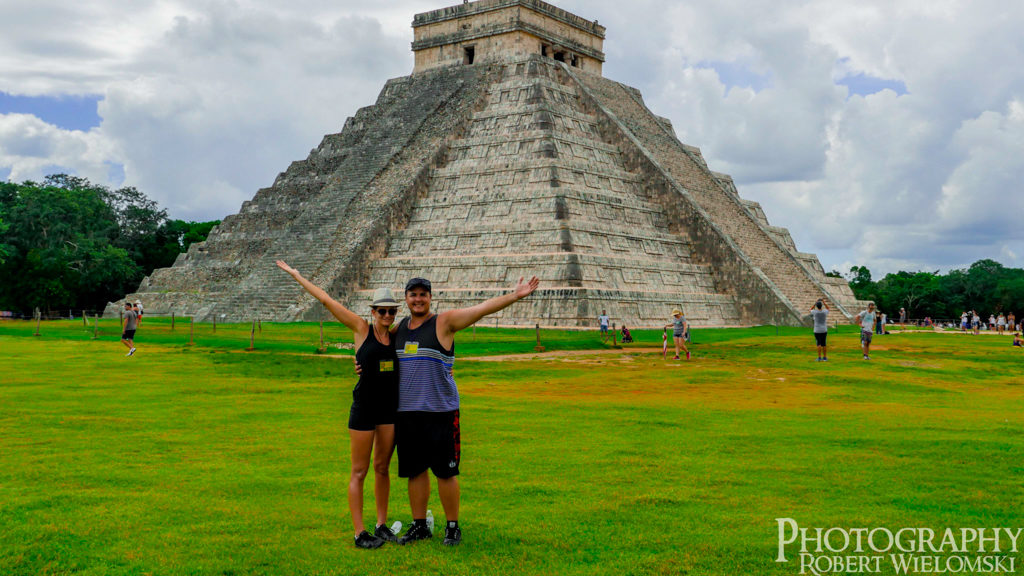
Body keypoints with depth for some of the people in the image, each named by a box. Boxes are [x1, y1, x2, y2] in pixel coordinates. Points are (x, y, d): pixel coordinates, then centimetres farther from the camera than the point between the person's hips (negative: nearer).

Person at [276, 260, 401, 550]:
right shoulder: (362, 329, -4)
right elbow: (327, 300, -1)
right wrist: (297, 276, 2)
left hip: (390, 409, 4)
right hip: (364, 408, -4)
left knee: (382, 468, 12)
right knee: (359, 471, 1)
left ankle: (382, 526, 22)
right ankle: (359, 532, 6)